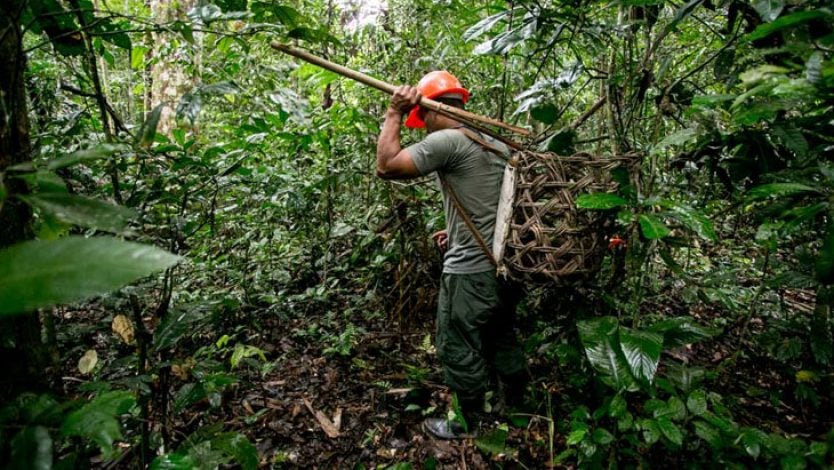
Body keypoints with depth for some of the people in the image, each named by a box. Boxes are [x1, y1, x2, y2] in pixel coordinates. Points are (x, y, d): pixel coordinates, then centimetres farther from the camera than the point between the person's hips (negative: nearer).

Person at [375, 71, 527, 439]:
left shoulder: (445, 140, -15)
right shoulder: (497, 143, 12)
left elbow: (386, 166, -18)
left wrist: (394, 114, -8)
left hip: (470, 271, -8)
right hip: (505, 264, 9)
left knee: (460, 350, 9)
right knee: (502, 340, 23)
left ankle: (470, 425, 25)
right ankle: (518, 407, 39)